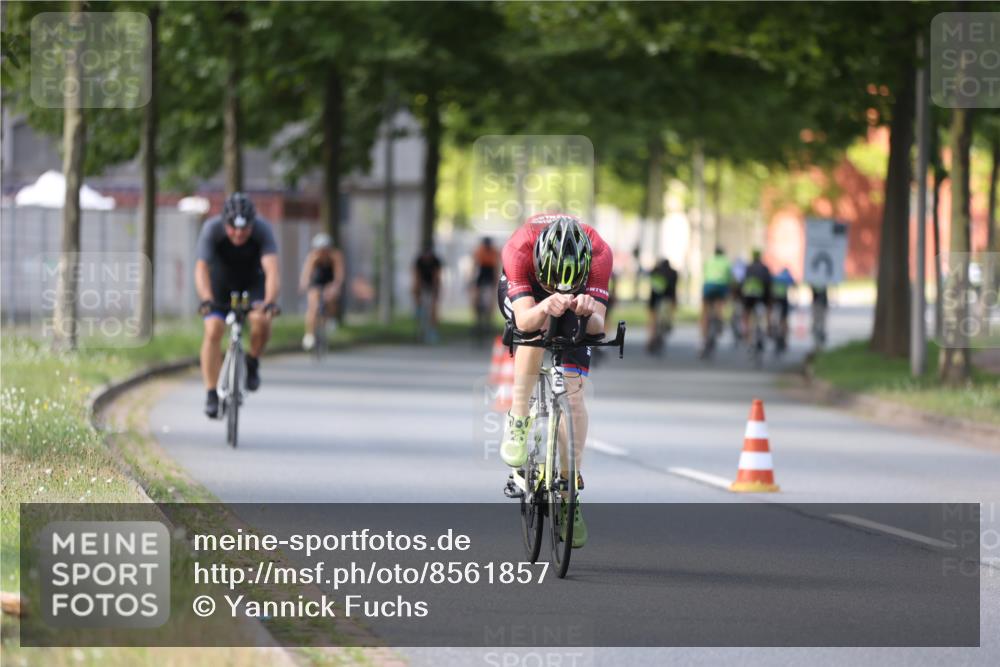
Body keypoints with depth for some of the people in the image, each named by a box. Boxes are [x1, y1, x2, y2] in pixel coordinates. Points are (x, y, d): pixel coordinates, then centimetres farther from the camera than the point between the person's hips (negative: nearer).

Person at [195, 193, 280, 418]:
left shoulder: (262, 229, -30)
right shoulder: (212, 229, -30)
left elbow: (272, 269, -40)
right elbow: (201, 268, -39)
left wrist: (270, 302, -57)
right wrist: (206, 300, -57)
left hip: (252, 281, 0)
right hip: (221, 280, 0)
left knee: (261, 320, -28)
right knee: (213, 330, -19)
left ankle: (252, 362, 1)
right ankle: (211, 394, -10)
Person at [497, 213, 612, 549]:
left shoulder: (600, 252, -36)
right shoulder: (519, 249, -40)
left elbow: (598, 327, -38)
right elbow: (524, 320, -46)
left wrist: (590, 313, -60)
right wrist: (545, 308, -67)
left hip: (579, 290, 1)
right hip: (523, 290, -1)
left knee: (573, 391, -9)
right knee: (538, 326, -36)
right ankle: (518, 421, -21)